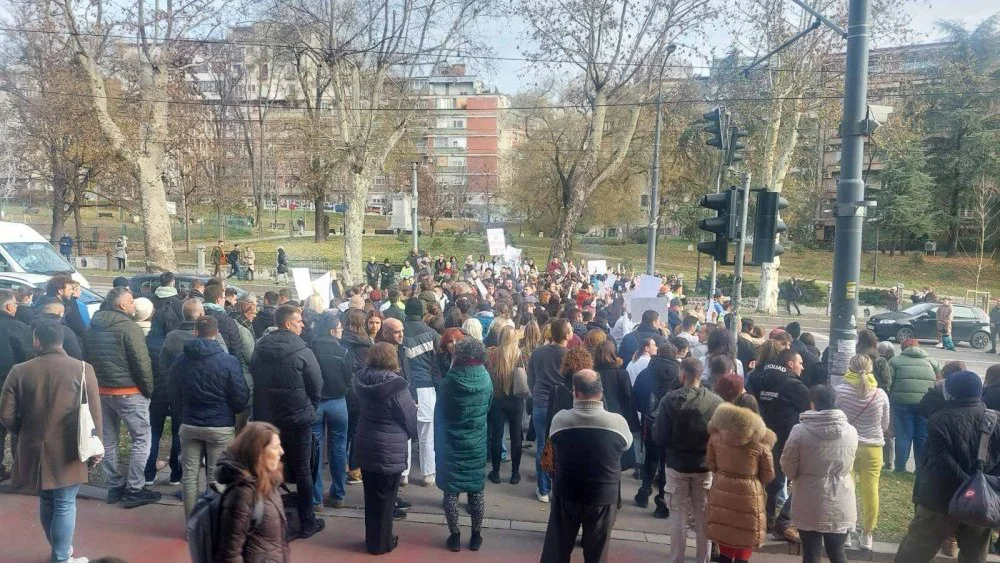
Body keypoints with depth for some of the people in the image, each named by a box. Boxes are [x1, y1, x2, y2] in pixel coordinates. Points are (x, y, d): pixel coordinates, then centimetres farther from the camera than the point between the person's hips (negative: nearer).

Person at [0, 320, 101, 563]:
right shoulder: (83, 369, -9)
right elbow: (93, 414, -7)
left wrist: (26, 433, 18)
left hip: (34, 450, 3)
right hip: (68, 451, -3)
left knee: (46, 501, 20)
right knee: (65, 505, 5)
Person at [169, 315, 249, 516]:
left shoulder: (180, 361, 0)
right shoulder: (228, 362, -13)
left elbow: (174, 396, 11)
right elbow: (241, 398, -9)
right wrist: (231, 411, 13)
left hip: (189, 425, 3)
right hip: (221, 426, -3)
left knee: (190, 475, 12)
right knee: (216, 477, 5)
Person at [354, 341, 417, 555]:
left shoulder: (361, 381, -4)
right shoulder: (396, 386, -22)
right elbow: (411, 417, -13)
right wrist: (411, 435, 10)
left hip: (365, 446, 6)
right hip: (390, 450, -6)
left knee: (371, 496, 19)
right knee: (385, 497, 10)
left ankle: (371, 539, 33)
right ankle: (381, 543, 23)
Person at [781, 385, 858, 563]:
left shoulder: (800, 431, -16)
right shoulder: (851, 431, -5)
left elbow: (788, 468, -7)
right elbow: (848, 465, 10)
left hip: (810, 505, -3)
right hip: (840, 505, 3)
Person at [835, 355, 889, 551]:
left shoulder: (840, 390, -10)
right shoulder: (880, 394, -4)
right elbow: (885, 425, 8)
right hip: (872, 447, 1)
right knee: (870, 491, 9)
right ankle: (867, 534, 18)